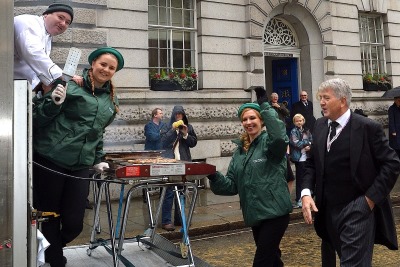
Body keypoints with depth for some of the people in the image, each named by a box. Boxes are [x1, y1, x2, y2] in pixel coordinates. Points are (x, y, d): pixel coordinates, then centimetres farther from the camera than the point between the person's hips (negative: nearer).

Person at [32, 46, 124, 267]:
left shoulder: (111, 100, 13)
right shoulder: (71, 85, -5)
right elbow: (39, 118, -4)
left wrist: (97, 160, 21)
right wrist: (54, 103, -22)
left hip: (80, 166, 5)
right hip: (50, 161, -4)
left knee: (74, 223, 2)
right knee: (50, 217, 8)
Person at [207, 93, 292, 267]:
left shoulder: (269, 142, -8)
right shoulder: (240, 151, 10)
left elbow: (280, 137, -34)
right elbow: (232, 185, 8)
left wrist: (265, 105, -31)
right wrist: (214, 178, -11)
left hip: (274, 212, -7)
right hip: (255, 215, 7)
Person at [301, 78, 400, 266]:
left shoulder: (368, 127, -12)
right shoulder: (320, 125, 4)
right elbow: (312, 163, 8)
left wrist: (371, 198, -13)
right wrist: (306, 192, -7)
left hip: (358, 210, -6)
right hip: (329, 209, 6)